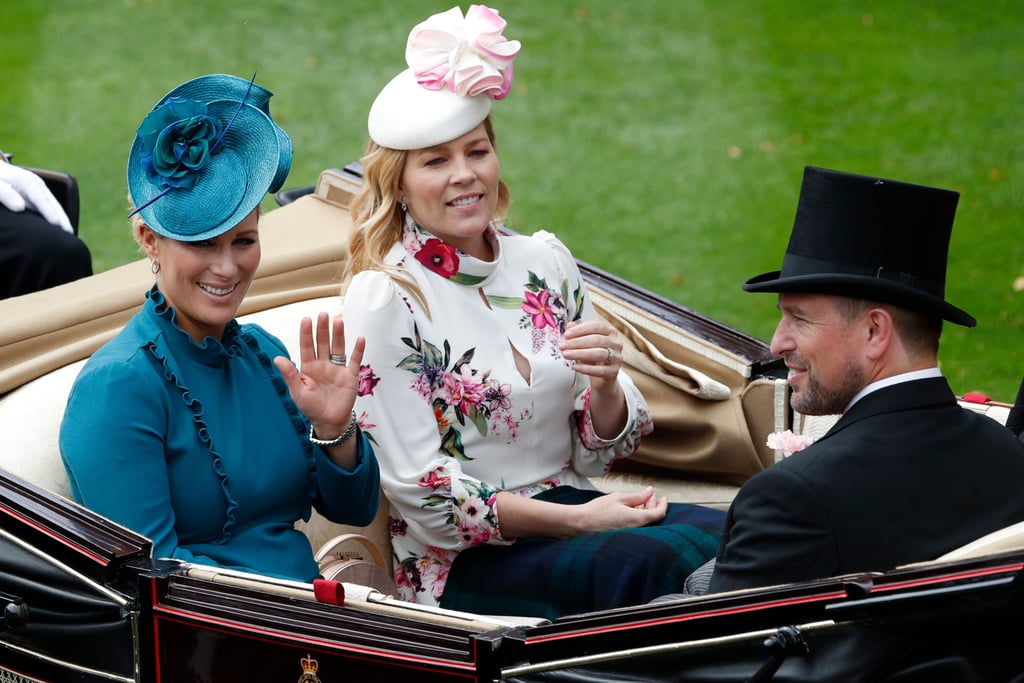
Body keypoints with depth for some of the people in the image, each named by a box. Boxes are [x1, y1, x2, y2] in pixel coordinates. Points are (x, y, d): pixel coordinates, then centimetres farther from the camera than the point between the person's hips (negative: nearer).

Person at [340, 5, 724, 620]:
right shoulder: (385, 298, -6)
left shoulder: (545, 261, 10)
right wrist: (578, 520, -14)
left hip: (570, 509, 5)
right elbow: (421, 491, -10)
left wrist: (606, 383, -8)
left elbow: (600, 452, 14)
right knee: (653, 563, -33)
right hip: (463, 564, -5)